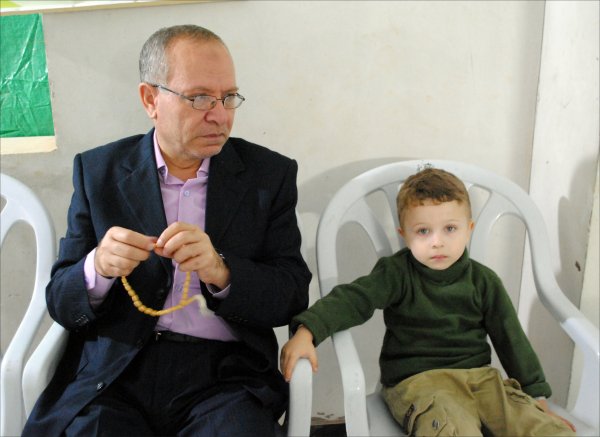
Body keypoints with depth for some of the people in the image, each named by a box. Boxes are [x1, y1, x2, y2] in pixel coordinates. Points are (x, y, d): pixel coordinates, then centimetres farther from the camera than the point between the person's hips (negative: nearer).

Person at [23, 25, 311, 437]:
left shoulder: (270, 173, 4)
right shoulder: (98, 170, 6)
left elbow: (293, 297, 0)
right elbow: (62, 303, 5)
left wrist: (220, 270, -20)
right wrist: (98, 269, -18)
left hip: (224, 375, 0)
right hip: (114, 373, 1)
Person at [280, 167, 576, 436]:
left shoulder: (483, 281, 8)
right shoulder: (396, 273, -2)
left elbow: (512, 339, 14)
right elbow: (353, 299, -16)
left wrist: (537, 397, 14)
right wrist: (307, 331, -33)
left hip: (479, 377, 4)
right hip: (416, 381, -3)